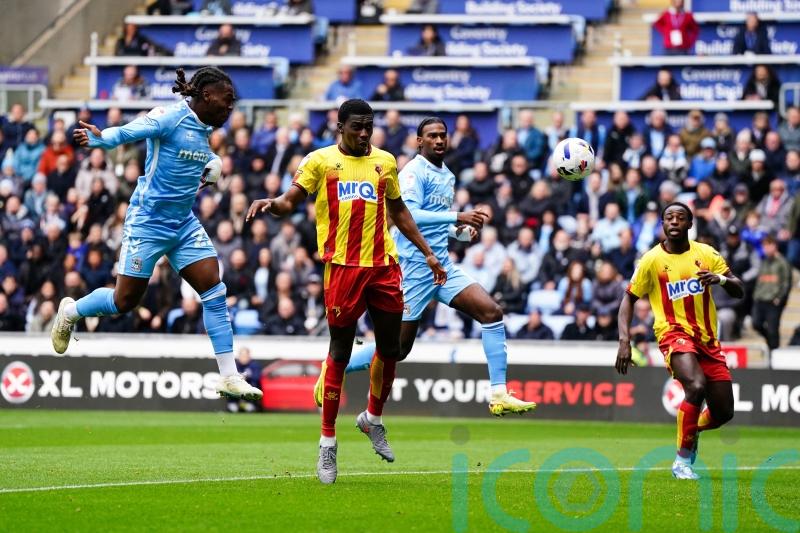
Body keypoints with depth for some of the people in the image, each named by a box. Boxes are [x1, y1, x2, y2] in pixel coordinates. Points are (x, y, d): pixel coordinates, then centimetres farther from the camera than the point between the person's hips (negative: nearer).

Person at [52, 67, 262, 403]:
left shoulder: (204, 128, 7)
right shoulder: (169, 117, -17)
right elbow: (127, 133, -30)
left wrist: (213, 165, 5)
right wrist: (98, 138, -51)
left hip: (184, 224, 7)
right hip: (148, 221, -7)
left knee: (215, 291, -4)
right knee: (125, 300, 0)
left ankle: (229, 377, -1)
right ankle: (70, 312, 32)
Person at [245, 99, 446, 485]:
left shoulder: (385, 162, 15)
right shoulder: (321, 160, 4)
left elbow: (398, 211, 25)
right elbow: (290, 201, -2)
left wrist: (427, 253, 23)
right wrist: (272, 204, -25)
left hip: (383, 265, 4)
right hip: (343, 265, -4)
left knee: (390, 349, 6)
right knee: (340, 353, -4)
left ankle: (373, 419, 31)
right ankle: (327, 442, 3)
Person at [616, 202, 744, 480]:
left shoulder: (706, 254, 5)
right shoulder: (652, 260, -1)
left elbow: (739, 290, 5)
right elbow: (629, 299, 6)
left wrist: (721, 278, -18)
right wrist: (624, 340, -7)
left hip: (707, 339, 4)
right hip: (674, 333, -4)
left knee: (723, 412, 1)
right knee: (696, 386, -32)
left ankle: (693, 430, 38)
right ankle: (682, 461, -20)